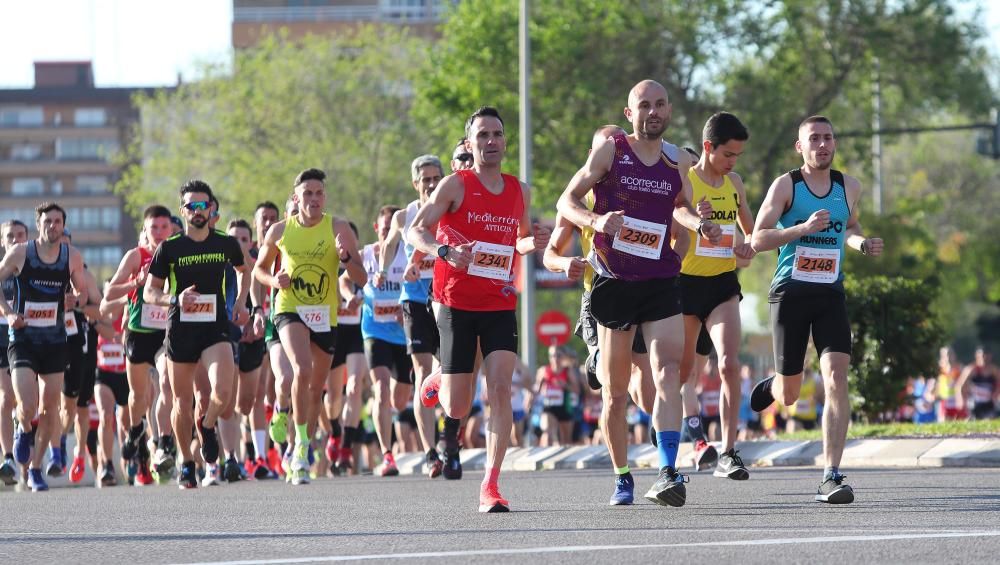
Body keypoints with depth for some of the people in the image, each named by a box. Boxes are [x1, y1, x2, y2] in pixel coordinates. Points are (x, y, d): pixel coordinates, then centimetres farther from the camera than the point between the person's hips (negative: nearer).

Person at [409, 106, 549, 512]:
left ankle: (491, 485, -14)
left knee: (500, 387, -16)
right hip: (455, 305, -3)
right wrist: (443, 251, -27)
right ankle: (437, 385, 40)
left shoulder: (519, 192, 9)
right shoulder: (455, 185, -5)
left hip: (500, 305, 3)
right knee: (458, 407, 1)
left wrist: (533, 243, 0)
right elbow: (415, 230, -8)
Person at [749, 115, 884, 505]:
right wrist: (804, 228, -23)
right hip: (790, 293, -2)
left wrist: (862, 244, 5)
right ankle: (772, 386, 48)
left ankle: (831, 477, -18)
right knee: (789, 395, 6)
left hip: (831, 294, 2)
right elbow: (757, 240, -9)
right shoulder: (785, 186, -4)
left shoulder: (849, 188, 8)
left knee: (836, 378, -17)